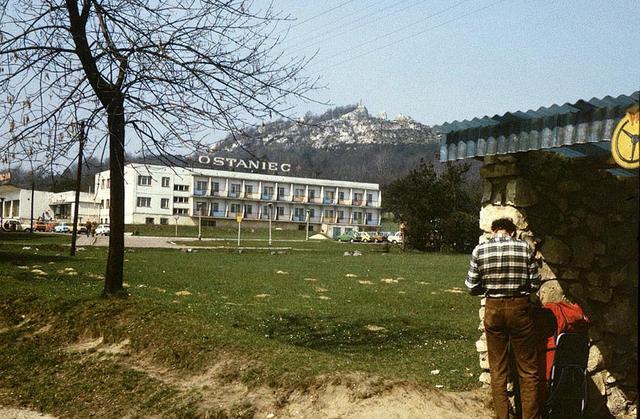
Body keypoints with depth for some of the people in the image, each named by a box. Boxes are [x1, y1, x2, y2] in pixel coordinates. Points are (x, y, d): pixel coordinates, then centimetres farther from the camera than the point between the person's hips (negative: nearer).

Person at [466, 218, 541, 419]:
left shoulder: (480, 250, -4)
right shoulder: (524, 247, -5)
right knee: (528, 370, 11)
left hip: (493, 310, 1)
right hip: (520, 308, -1)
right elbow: (535, 284, -2)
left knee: (497, 370, 13)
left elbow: (472, 287, -1)